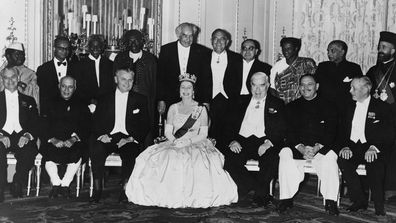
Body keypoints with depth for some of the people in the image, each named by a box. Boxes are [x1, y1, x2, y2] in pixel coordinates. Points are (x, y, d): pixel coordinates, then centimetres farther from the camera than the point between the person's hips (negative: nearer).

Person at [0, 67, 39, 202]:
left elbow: (35, 124, 11)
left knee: (29, 152, -33)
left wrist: (27, 136, -12)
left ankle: (17, 185, -15)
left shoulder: (28, 101, 22)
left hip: (21, 137, 1)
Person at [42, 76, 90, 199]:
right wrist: (53, 139, -13)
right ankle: (56, 183, -11)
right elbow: (45, 126, 7)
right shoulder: (51, 104, 16)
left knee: (76, 154, -32)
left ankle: (65, 184, -15)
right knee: (48, 153, -31)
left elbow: (85, 127, 4)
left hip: (73, 142, 0)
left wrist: (73, 139, -14)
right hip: (53, 141, 1)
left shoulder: (81, 106, 16)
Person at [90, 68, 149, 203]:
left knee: (129, 153, -34)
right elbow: (96, 124, 12)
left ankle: (125, 190, -23)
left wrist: (130, 139, -10)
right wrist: (102, 135, -11)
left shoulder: (140, 100, 14)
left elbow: (144, 126, 6)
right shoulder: (105, 100, 18)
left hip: (129, 140, -1)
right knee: (96, 150, -30)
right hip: (108, 138, 1)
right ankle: (97, 190, -23)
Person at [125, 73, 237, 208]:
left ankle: (193, 196, -22)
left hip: (196, 145, -2)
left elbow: (203, 134, 0)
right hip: (174, 144, 2)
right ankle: (170, 196, -18)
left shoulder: (201, 109, 7)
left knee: (199, 162, -35)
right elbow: (168, 132, 6)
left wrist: (188, 141, -17)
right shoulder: (173, 108, 14)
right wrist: (175, 141, -16)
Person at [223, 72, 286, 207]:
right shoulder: (242, 102, 21)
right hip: (242, 141, 2)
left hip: (264, 142, -2)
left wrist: (268, 143, -17)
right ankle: (261, 191, -15)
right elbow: (230, 125, 14)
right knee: (229, 159, -27)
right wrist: (232, 140, -7)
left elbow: (281, 130, 3)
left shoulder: (277, 104, 14)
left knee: (272, 159, -33)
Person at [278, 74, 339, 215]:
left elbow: (331, 133, 0)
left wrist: (316, 148, -18)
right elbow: (289, 132, 4)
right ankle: (286, 199, -23)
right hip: (297, 148, 1)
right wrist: (301, 148, -15)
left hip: (321, 148, -1)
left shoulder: (328, 106, 12)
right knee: (285, 154, -29)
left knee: (330, 156, -32)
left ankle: (330, 202, -28)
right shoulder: (292, 107, 16)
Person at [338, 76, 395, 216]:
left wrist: (374, 148, -22)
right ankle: (359, 200, -17)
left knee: (373, 162, -36)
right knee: (343, 161, -29)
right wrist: (345, 147, -8)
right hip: (353, 148, 4)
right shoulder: (350, 109, 20)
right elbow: (343, 133, 15)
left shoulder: (382, 107, 4)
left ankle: (379, 207, -21)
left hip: (373, 150, -4)